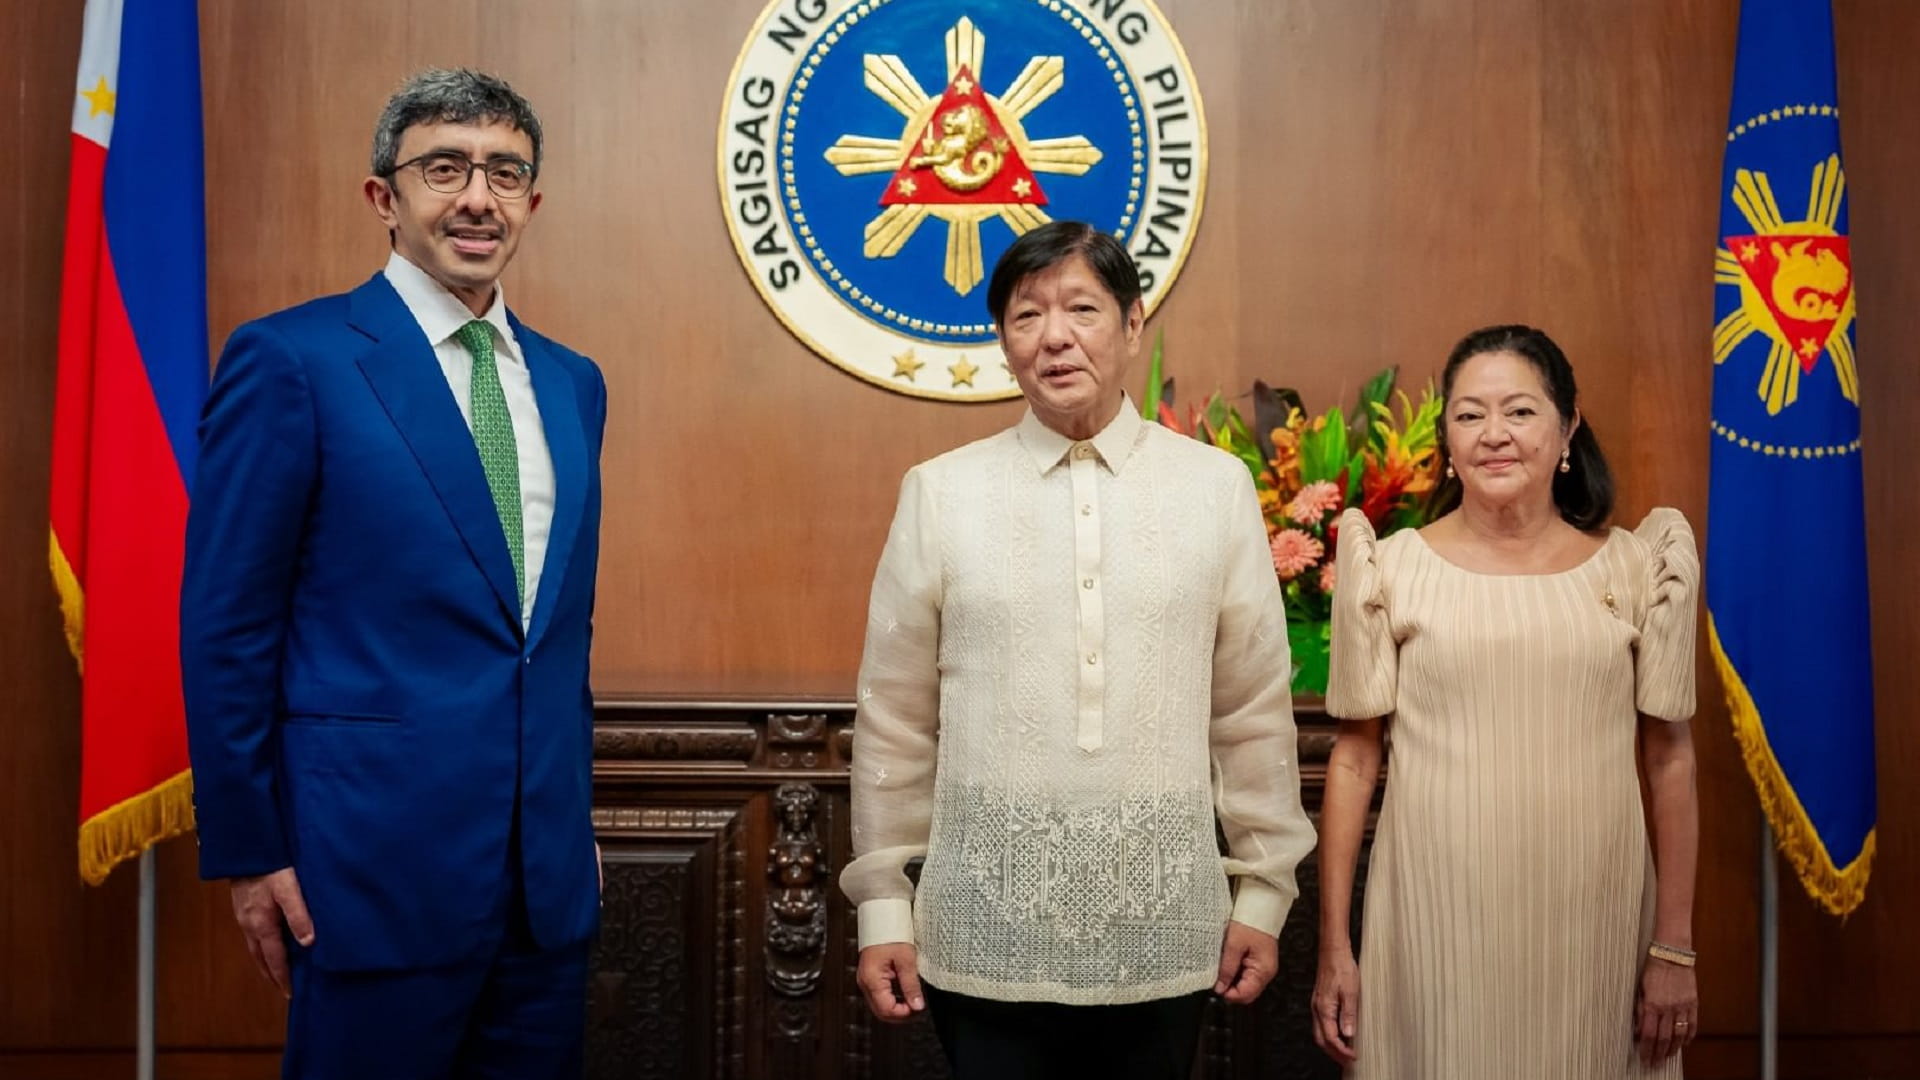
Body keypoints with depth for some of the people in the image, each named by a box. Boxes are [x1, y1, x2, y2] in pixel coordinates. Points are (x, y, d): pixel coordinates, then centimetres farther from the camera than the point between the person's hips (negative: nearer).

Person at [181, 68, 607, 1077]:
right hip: (377, 867, -5)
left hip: (549, 871, 6)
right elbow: (225, 628, -8)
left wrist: (576, 816, 16)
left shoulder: (571, 381, 10)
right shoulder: (289, 359, -8)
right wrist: (247, 853, -8)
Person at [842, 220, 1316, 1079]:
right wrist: (882, 905, 3)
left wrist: (1263, 892, 6)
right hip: (986, 934, 0)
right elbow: (896, 718, 2)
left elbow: (1254, 711, 4)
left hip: (1161, 931, 1)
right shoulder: (940, 493, -1)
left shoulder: (1217, 487, 0)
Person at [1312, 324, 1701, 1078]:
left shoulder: (1637, 568, 2)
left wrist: (1675, 949, 4)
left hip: (1592, 921, 1)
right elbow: (1355, 758, 1)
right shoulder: (1393, 569, -1)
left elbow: (1669, 760, 6)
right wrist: (1333, 948, 0)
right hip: (1436, 919, -1)